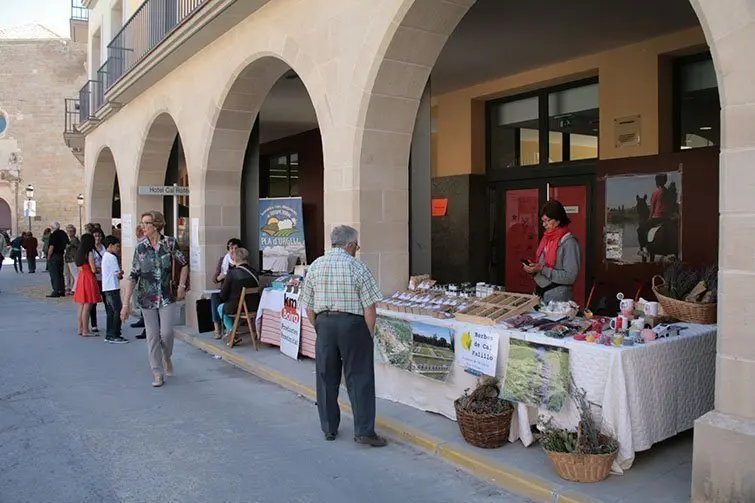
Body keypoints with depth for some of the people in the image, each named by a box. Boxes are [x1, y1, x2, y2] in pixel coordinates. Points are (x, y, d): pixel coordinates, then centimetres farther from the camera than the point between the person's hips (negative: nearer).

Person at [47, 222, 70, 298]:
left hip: (53, 257, -7)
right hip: (61, 256, 7)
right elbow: (67, 244, 12)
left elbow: (51, 247, -19)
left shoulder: (53, 235, -15)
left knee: (54, 275, -3)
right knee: (60, 274, 13)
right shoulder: (63, 234, 7)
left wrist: (48, 257, -11)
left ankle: (56, 292, -4)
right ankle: (62, 291, 15)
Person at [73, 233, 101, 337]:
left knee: (81, 306, 13)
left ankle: (80, 329, 19)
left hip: (81, 278, 9)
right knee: (87, 307, -5)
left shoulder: (79, 253, 11)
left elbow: (79, 267, 14)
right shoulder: (89, 253, -13)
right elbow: (93, 269, -14)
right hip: (89, 279, -9)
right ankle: (85, 331, -2)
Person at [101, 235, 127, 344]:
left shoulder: (105, 256, 18)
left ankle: (109, 335, 16)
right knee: (118, 311, -7)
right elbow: (118, 273, -16)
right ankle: (114, 336, -7)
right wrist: (121, 273, 4)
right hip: (112, 288, -10)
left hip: (107, 288, 10)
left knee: (111, 311, 12)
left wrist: (118, 274, 3)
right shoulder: (112, 257, -13)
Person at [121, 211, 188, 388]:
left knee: (166, 332, -8)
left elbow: (183, 265, 9)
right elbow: (133, 276, -4)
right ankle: (158, 374, 17)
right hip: (146, 298, 1)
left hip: (167, 297, -1)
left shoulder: (170, 243, -5)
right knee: (152, 336, 5)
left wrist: (181, 286, -1)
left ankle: (167, 357, 26)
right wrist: (126, 303, -7)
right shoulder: (140, 247, -4)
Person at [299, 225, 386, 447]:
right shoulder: (357, 266, -8)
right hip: (352, 324, -4)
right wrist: (369, 334, 0)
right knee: (359, 378, 3)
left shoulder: (315, 266, 5)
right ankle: (364, 431, 4)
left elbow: (308, 307, 8)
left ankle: (329, 428, 22)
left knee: (326, 378, 13)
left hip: (324, 323, 4)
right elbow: (369, 307, -10)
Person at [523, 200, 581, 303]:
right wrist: (533, 268, -4)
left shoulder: (569, 242, -14)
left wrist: (543, 269, -21)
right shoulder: (546, 238, 7)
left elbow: (571, 277, -19)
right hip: (539, 293, 7)